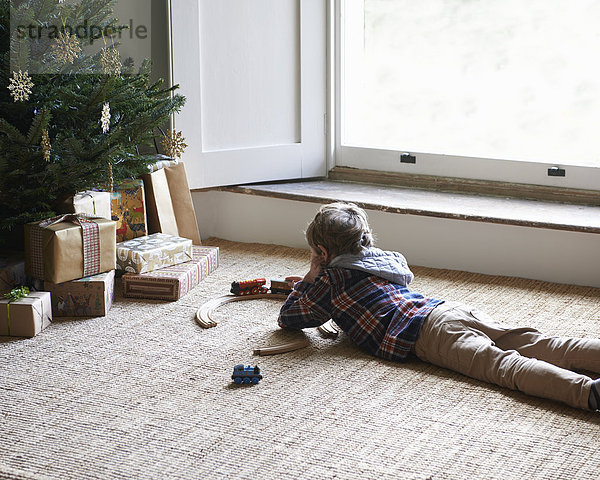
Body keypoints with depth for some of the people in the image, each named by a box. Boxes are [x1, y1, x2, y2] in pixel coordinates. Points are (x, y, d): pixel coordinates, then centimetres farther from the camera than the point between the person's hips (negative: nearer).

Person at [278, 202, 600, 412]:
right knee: (538, 346, -8)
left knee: (501, 364, -29)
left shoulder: (331, 280, 11)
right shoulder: (383, 259, 34)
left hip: (429, 333, -8)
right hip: (453, 308, 8)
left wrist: (308, 280, 34)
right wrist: (311, 284, 63)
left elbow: (287, 319, 21)